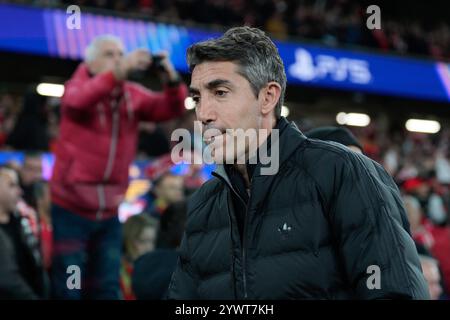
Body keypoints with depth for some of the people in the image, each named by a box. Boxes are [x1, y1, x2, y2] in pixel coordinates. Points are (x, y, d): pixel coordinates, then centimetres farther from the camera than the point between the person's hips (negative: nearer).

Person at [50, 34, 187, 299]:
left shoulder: (132, 94, 5)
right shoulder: (79, 84, -7)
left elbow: (170, 109, -3)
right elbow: (76, 100, -31)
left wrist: (171, 80, -24)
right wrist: (117, 73, -44)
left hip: (109, 212, 5)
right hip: (71, 208, -5)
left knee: (107, 290, 10)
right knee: (67, 289, -1)